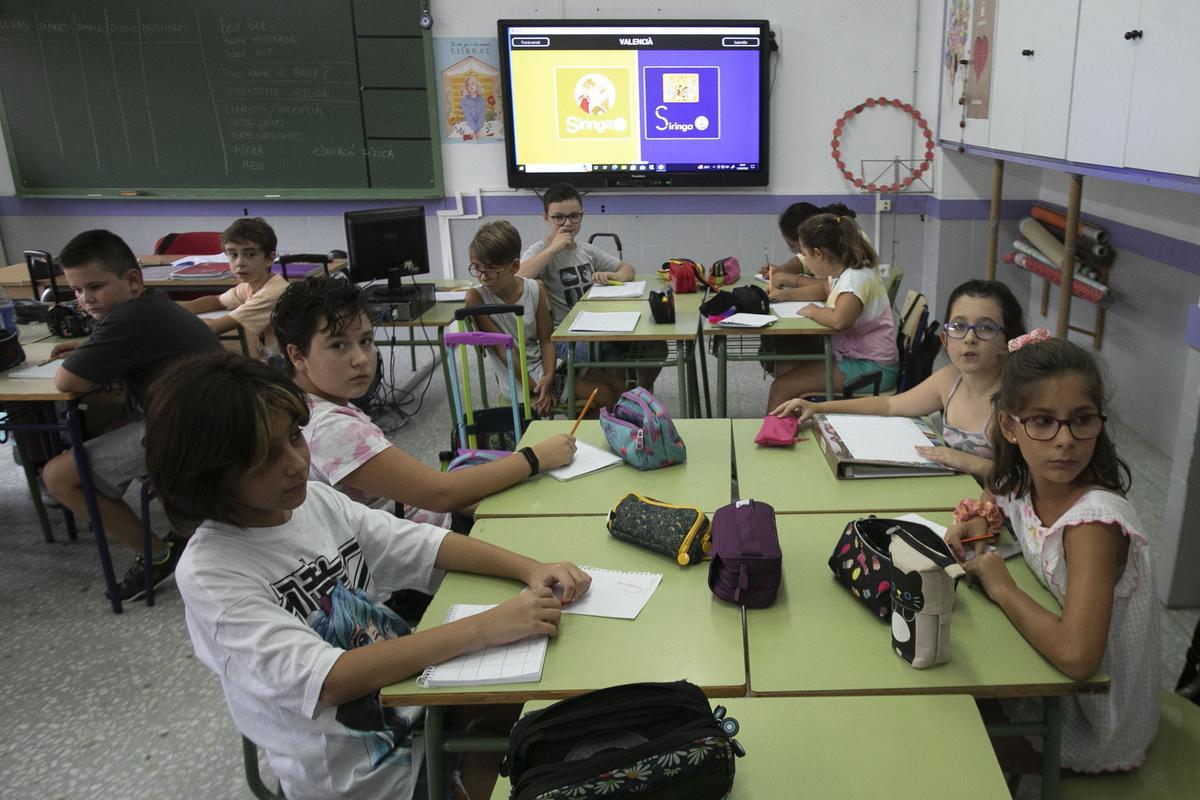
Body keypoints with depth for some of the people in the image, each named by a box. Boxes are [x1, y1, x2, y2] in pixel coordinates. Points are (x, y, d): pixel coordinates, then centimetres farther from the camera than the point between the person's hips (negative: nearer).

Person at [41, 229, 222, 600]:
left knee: (59, 476, -1)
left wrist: (90, 364, 9)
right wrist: (89, 348, 18)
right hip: (210, 419, 10)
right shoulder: (154, 304, 13)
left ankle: (160, 554, 7)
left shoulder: (130, 318, -18)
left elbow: (65, 382, -13)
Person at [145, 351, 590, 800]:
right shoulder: (210, 575, -21)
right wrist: (486, 628, -33)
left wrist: (530, 570, -15)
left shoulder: (315, 500, -3)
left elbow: (424, 545, 2)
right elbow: (327, 679, -30)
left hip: (414, 703, 6)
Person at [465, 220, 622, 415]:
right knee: (604, 394, -12)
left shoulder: (535, 289, -5)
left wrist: (548, 377, -19)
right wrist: (535, 389, -19)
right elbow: (502, 349, -17)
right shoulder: (476, 297, -16)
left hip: (543, 363, 5)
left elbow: (546, 340, -2)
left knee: (613, 384, 4)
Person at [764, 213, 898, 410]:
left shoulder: (855, 277, -21)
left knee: (781, 387, -13)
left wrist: (813, 311, -18)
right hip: (851, 355, 10)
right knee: (783, 367, 11)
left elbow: (839, 320, -40)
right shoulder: (841, 272, 7)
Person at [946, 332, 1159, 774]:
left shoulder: (1095, 520, -32)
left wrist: (1000, 585, -27)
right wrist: (976, 518, -8)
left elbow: (1076, 656, -42)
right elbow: (994, 495, 15)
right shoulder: (1024, 485, -11)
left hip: (1096, 733, -6)